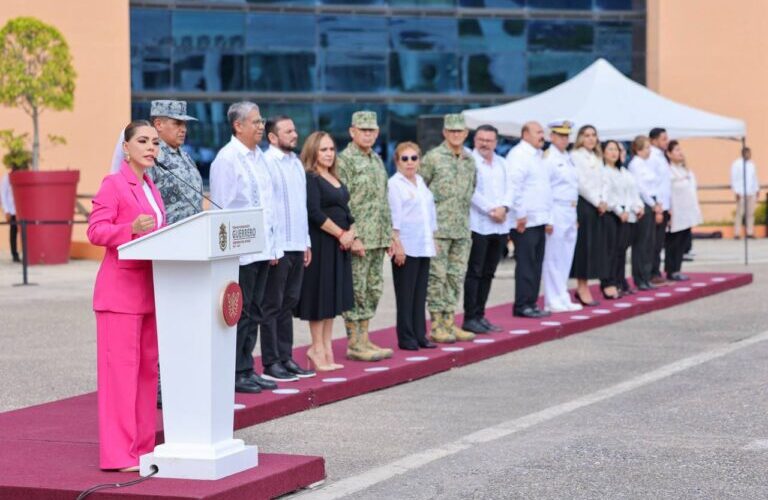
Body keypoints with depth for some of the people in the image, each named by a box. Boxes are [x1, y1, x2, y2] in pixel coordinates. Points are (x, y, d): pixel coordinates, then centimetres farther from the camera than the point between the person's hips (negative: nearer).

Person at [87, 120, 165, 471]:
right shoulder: (113, 185, -7)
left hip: (150, 289, 8)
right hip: (121, 288, -8)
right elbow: (95, 231, -16)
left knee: (148, 367, 9)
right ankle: (118, 453, -7)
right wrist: (131, 229, -30)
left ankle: (143, 446, 16)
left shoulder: (150, 187, 17)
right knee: (120, 367, -8)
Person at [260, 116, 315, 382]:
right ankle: (271, 363, 2)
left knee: (288, 304, 12)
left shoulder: (296, 163, 15)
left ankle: (286, 358, 18)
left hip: (297, 246, 8)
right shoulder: (266, 163, -11)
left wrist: (306, 242, 18)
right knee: (273, 306, -2)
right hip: (277, 247, -8)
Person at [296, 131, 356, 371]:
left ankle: (326, 349, 14)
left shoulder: (335, 179, 16)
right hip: (320, 244, -8)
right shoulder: (310, 178, -10)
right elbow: (315, 213, -18)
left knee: (333, 297, 9)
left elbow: (345, 211, 16)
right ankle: (318, 349, 3)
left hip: (340, 246, 8)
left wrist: (352, 236, 1)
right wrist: (341, 234, -13)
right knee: (320, 295, -3)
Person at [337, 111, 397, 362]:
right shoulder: (345, 160, -10)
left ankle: (364, 339, 17)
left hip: (377, 238, 8)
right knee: (355, 291, -4)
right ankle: (354, 343, 1)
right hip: (358, 238, -8)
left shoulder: (377, 160, 16)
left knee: (373, 290, 11)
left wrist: (390, 234, 16)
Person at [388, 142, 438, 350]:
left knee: (420, 293, 9)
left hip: (423, 247, 7)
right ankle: (406, 338, 2)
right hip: (406, 247, -7)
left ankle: (419, 335, 14)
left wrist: (432, 238, 16)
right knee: (406, 294, -3)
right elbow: (394, 217, -11)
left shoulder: (421, 182, 15)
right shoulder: (394, 183, -6)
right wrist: (397, 245, -16)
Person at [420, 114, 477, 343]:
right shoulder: (432, 157, -6)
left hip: (462, 229, 6)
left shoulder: (470, 160, 12)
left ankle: (449, 322, 16)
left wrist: (465, 216, 17)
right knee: (436, 276, -3)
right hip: (438, 227, -6)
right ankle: (436, 326, 2)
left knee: (456, 276, 9)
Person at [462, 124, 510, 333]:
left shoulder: (501, 163, 17)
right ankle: (470, 318, -2)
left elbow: (508, 189, 11)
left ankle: (479, 315, 16)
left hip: (500, 226, 7)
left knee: (487, 274, 10)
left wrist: (504, 207, -7)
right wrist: (491, 210, -15)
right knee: (474, 273, -5)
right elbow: (472, 191, -13)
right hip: (478, 225, -7)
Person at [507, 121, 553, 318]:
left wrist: (548, 218, 21)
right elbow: (514, 186, -17)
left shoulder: (538, 157, 21)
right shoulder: (518, 155, -9)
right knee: (526, 263, -7)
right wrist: (520, 215, -18)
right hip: (525, 221, -9)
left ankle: (531, 304, 14)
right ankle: (522, 306, -3)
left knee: (536, 264, 9)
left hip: (539, 220, 9)